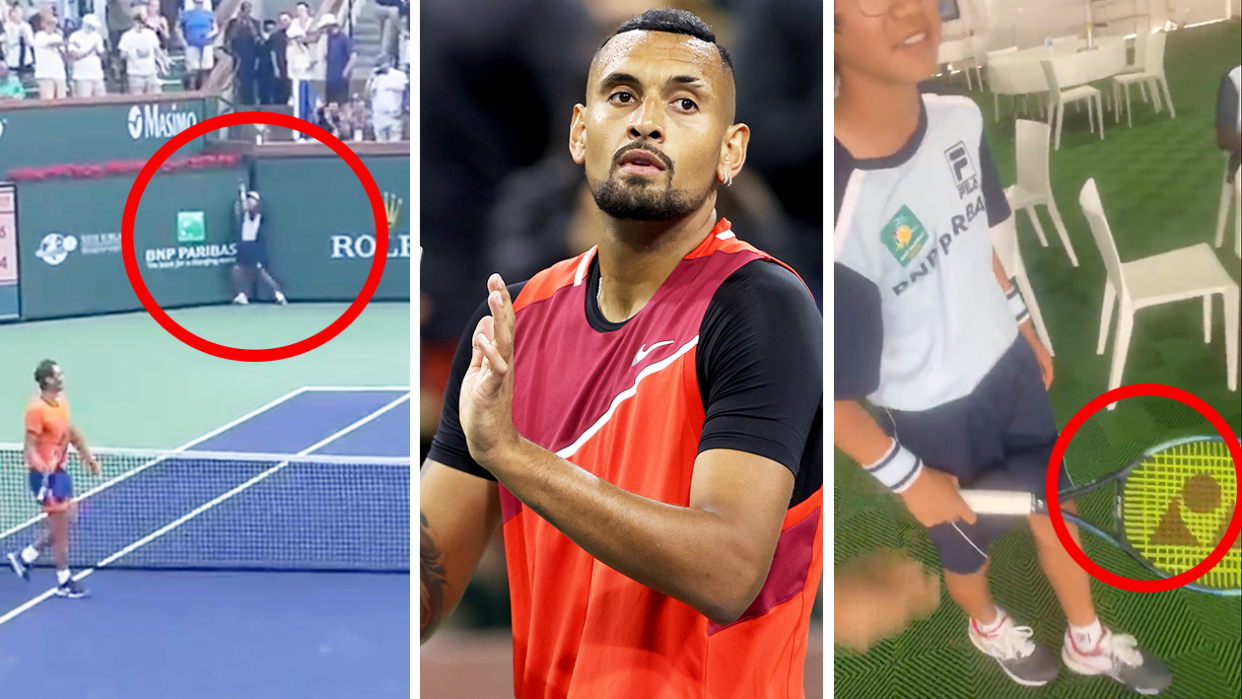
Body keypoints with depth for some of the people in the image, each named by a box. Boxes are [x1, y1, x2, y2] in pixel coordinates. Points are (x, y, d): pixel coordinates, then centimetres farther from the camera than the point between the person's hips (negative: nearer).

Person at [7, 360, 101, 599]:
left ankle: (24, 557, 28)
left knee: (64, 523, 16)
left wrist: (88, 458, 21)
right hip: (46, 476, -9)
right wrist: (42, 467, -34)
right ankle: (64, 583, 12)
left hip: (60, 471, 9)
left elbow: (72, 433, 20)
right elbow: (30, 447, -19)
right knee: (60, 529, 0)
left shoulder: (61, 402, 6)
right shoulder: (37, 410, -20)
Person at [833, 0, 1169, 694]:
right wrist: (907, 477, -15)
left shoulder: (960, 119, -18)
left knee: (1057, 508, 25)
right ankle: (987, 624, 58)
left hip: (1007, 365, 5)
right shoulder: (832, 204, -40)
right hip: (933, 418, -4)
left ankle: (1088, 640, 52)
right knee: (968, 546, 24)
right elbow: (828, 392, -26)